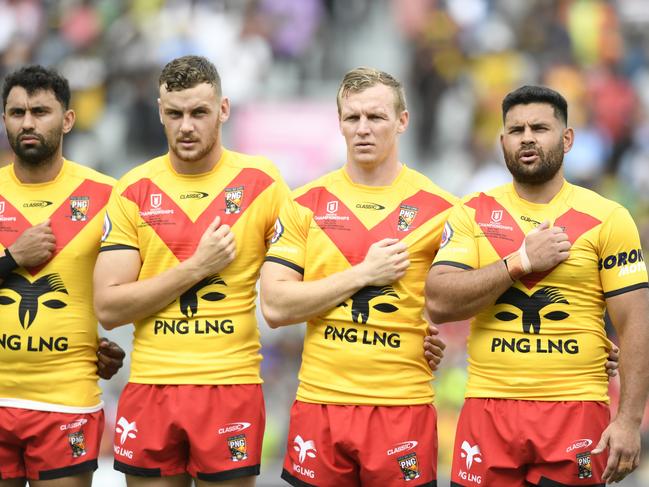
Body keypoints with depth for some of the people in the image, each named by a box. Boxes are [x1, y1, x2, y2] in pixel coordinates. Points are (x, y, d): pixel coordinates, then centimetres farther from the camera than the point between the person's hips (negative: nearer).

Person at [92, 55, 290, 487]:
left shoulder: (261, 183, 0)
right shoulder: (133, 192, 2)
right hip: (150, 386, 1)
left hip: (231, 386, -1)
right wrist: (197, 267, -12)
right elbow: (108, 308, -4)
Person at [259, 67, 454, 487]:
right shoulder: (307, 203, 5)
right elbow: (275, 307, -3)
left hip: (403, 404, -1)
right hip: (320, 401, 1)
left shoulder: (436, 208, 2)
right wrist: (363, 274, -9)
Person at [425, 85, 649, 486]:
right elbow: (439, 303, -5)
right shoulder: (473, 214, 7)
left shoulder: (607, 219, 1)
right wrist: (520, 263, -12)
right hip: (489, 408, 2)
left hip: (576, 410, -2)